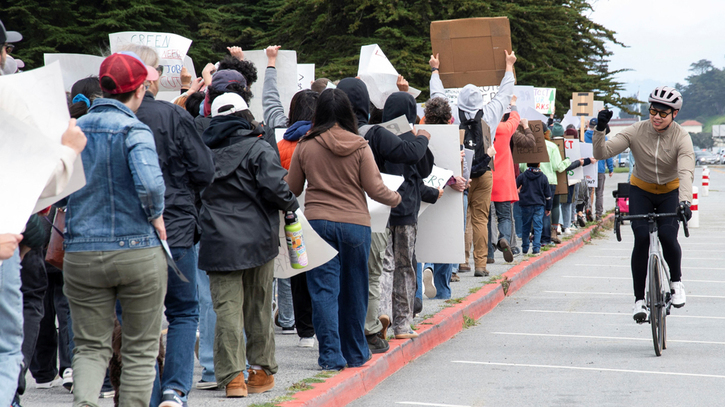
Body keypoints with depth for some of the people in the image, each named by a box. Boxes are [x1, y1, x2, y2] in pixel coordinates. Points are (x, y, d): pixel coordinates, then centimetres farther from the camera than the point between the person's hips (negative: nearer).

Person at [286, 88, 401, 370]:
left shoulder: (305, 146, -1)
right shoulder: (360, 147, -2)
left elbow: (291, 189, 7)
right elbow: (374, 188, -2)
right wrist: (395, 198, 18)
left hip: (317, 223, -1)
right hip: (355, 223, 1)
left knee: (324, 291, 2)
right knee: (354, 291, 13)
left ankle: (331, 355, -3)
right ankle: (355, 352, 24)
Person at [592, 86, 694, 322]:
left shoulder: (681, 137, -20)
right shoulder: (636, 132, -17)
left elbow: (686, 172, -36)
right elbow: (602, 153, -22)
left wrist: (685, 201, -52)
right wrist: (600, 130, -40)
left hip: (670, 193, 0)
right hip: (641, 191, 1)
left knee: (667, 237, -22)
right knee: (642, 239, -18)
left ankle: (676, 281, 8)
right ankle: (639, 299, -7)